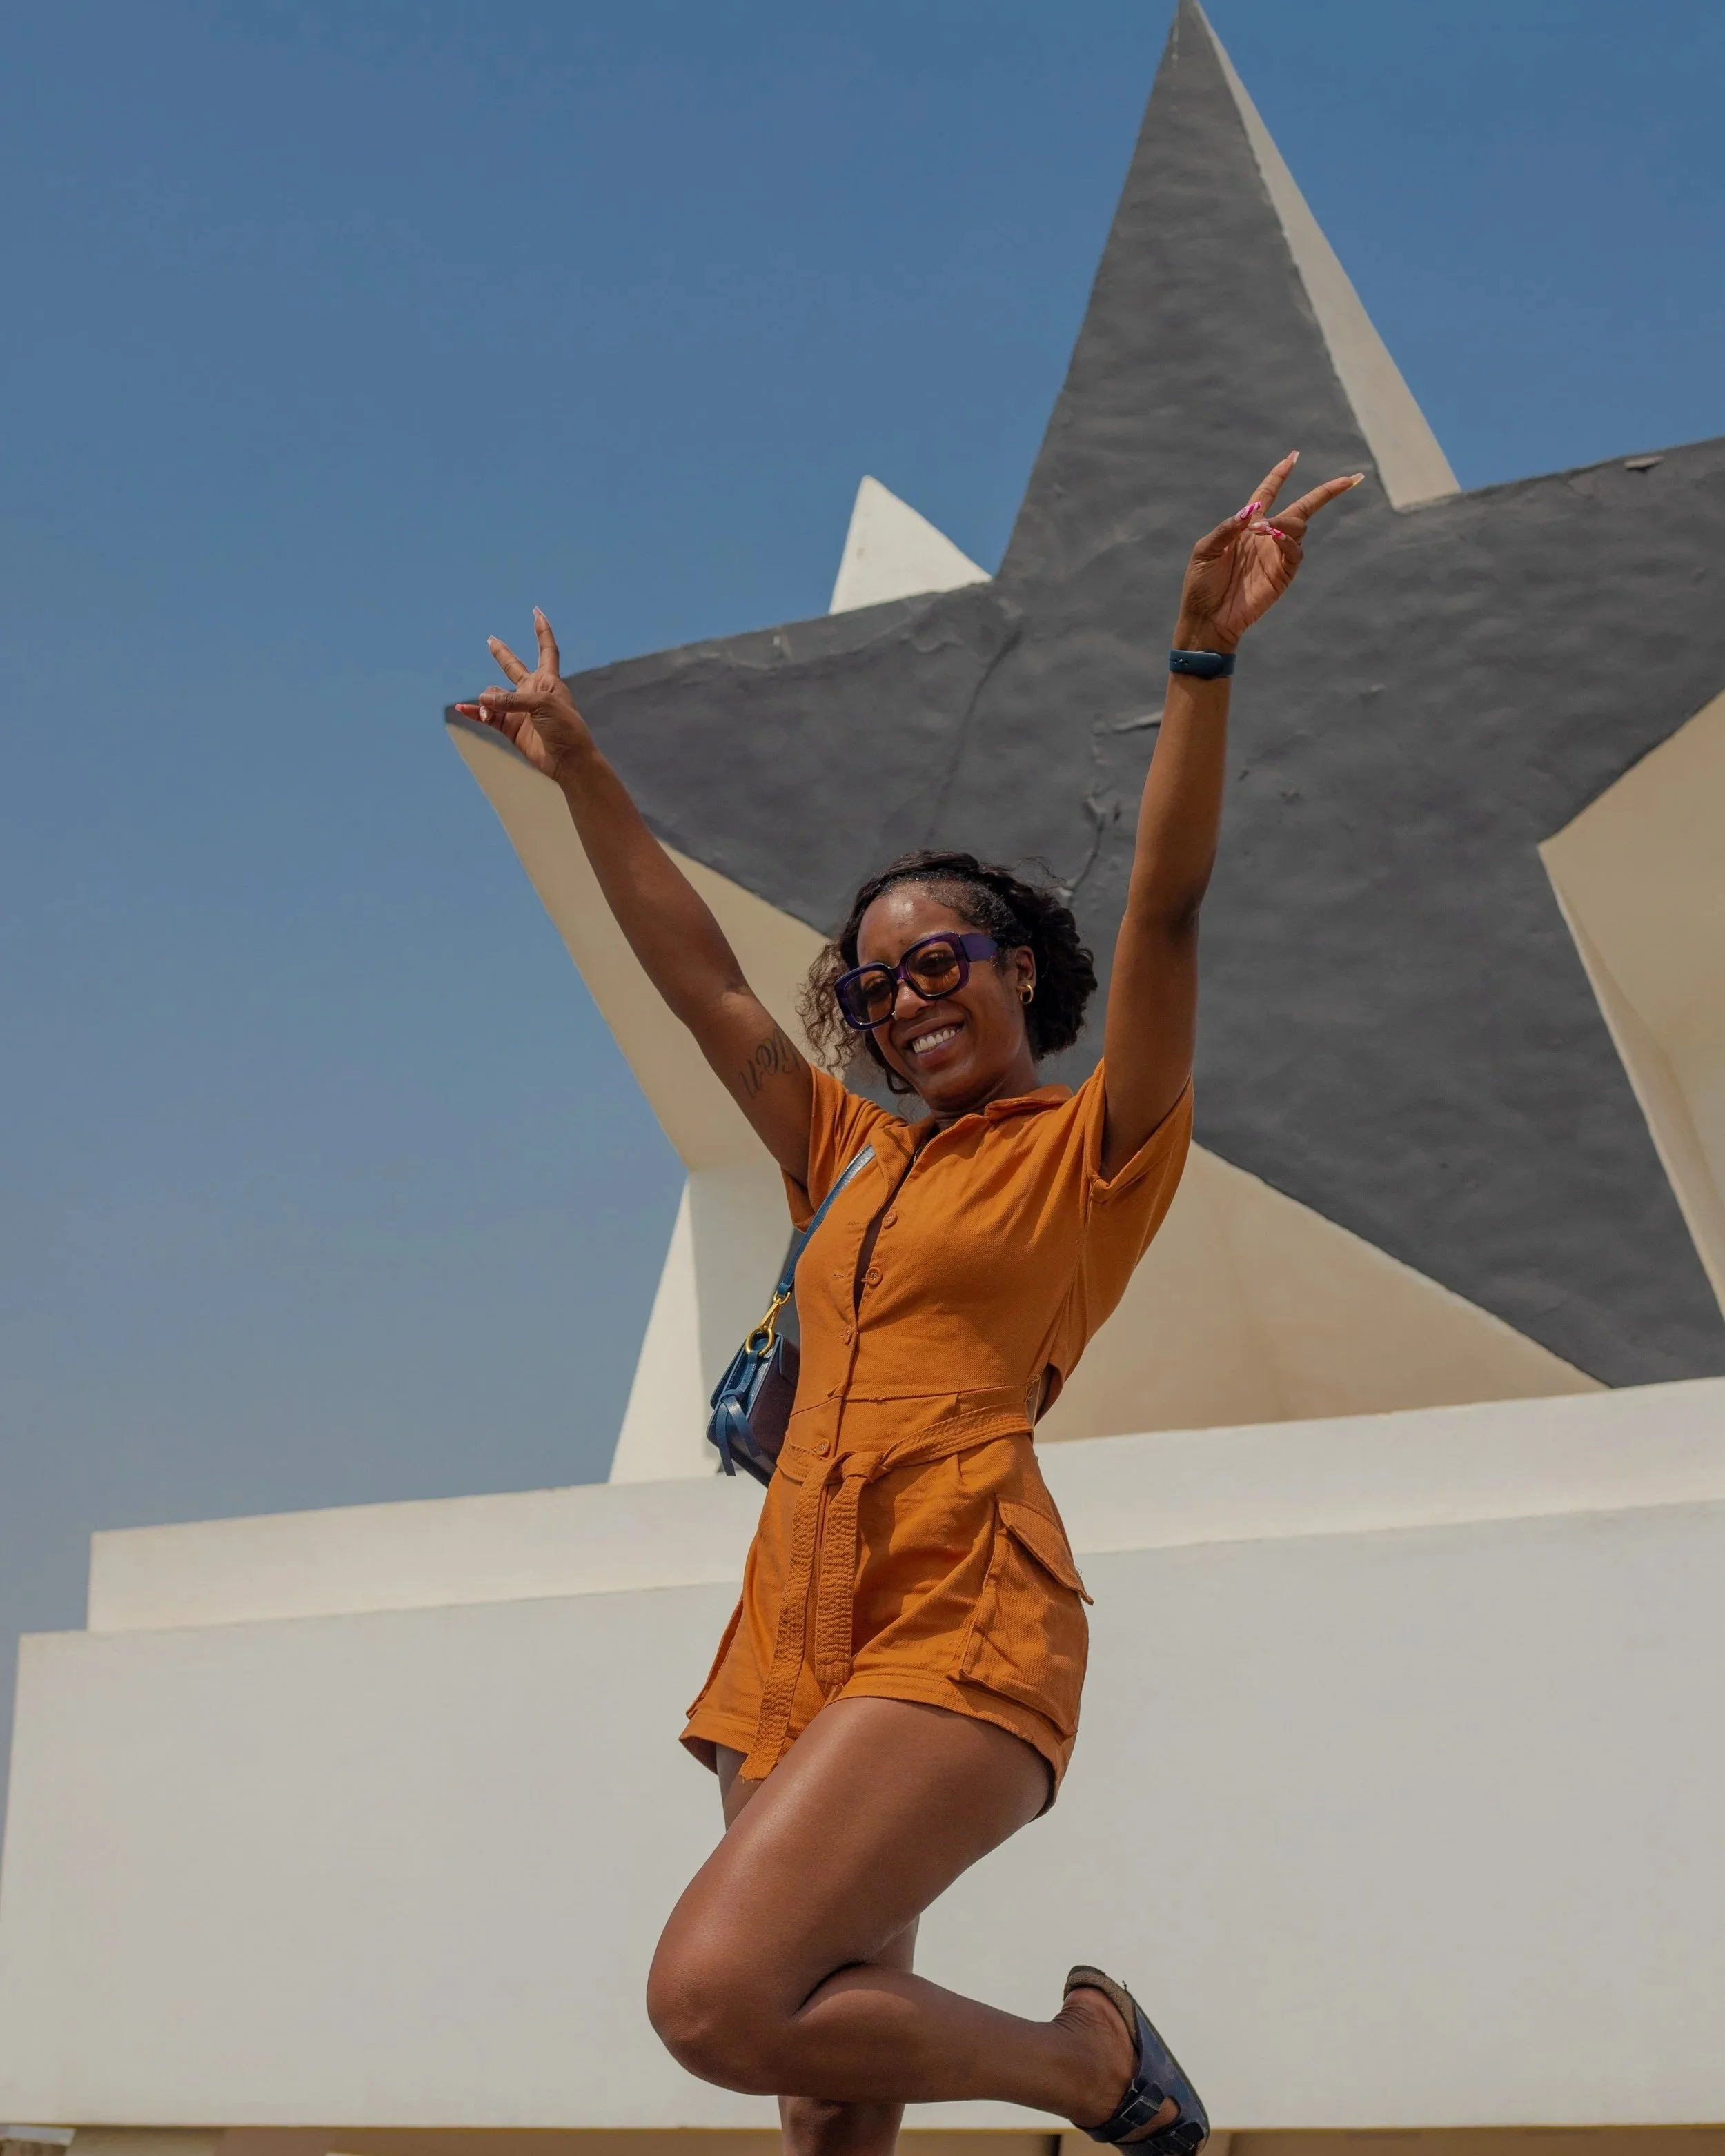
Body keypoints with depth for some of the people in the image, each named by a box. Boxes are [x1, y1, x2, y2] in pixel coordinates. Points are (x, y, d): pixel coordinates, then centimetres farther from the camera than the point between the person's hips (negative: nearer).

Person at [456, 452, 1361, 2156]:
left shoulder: (1090, 1151, 5)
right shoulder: (852, 1161, 22)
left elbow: (1164, 911, -8)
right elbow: (699, 980, 26)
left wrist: (1202, 660, -18)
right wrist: (578, 772, 27)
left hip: (958, 1631, -7)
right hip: (796, 1637, 7)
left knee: (719, 1997, -23)